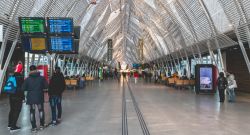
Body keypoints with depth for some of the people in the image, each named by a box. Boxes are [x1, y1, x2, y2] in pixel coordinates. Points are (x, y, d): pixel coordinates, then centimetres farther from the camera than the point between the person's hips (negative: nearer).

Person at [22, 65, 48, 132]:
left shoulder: (27, 79, -9)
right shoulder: (41, 78, -8)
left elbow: (24, 88, -6)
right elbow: (46, 86, -5)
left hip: (31, 98, -1)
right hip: (39, 97, 1)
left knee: (32, 112, 8)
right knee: (41, 110, 18)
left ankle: (34, 127, 9)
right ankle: (41, 125, 22)